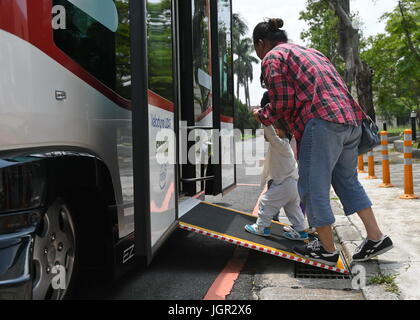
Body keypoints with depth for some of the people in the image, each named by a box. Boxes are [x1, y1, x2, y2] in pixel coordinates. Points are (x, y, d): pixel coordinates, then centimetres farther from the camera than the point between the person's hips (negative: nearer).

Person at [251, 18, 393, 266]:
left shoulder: (273, 57, 5)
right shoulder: (310, 52, 29)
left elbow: (282, 104, -4)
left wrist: (263, 116, 15)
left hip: (322, 124, -9)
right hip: (351, 120, 9)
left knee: (314, 188, 3)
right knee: (347, 181, 20)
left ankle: (328, 249, 13)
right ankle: (376, 237, 21)